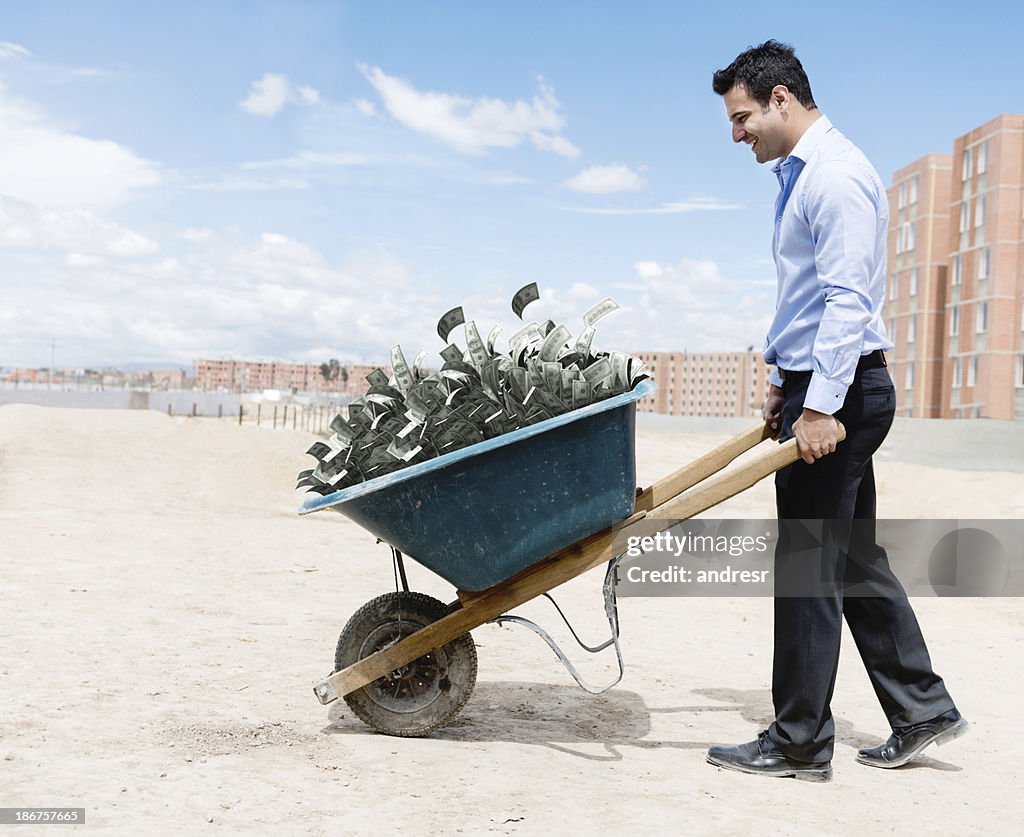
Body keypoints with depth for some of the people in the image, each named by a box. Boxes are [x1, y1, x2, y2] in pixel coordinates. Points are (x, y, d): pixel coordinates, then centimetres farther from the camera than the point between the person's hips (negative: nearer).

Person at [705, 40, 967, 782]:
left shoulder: (837, 175, -13)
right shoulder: (800, 175, 19)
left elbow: (847, 299, -21)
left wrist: (821, 406, -24)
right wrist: (785, 381, 21)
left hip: (839, 390, -10)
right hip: (817, 385, 10)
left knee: (811, 566, -3)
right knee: (855, 558, 14)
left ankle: (800, 743, 8)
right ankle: (922, 710, 24)